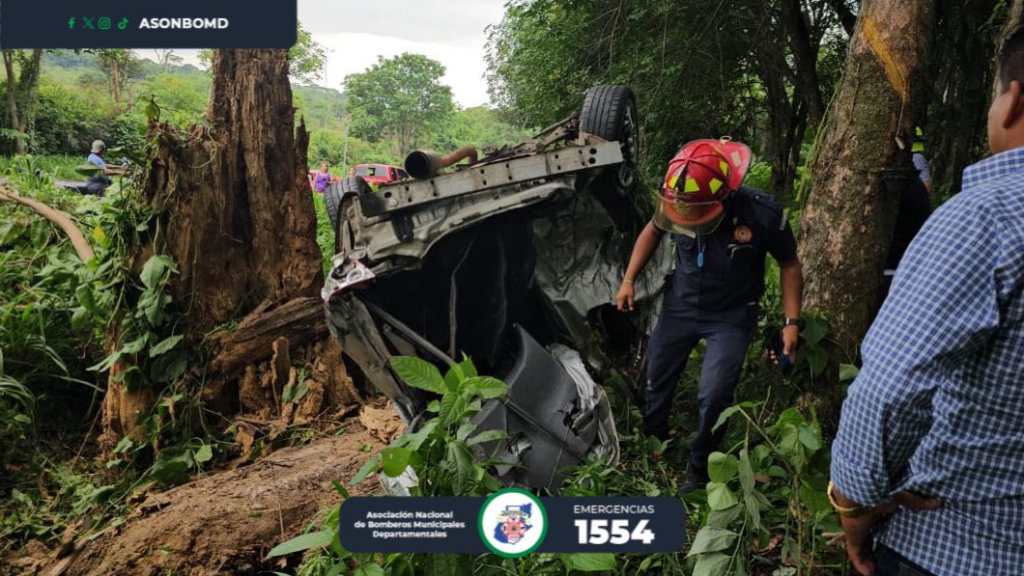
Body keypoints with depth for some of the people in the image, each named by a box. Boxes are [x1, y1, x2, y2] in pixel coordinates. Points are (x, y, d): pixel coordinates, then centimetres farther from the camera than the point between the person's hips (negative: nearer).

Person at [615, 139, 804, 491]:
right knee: (657, 378, 14)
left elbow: (789, 265, -10)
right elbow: (653, 230, 3)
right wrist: (628, 280, -1)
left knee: (713, 397, -11)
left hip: (731, 317, -3)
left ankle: (699, 468, 17)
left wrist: (791, 322, -13)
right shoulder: (677, 201, -21)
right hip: (680, 306, 3)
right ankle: (652, 442, 43)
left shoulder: (763, 215, -28)